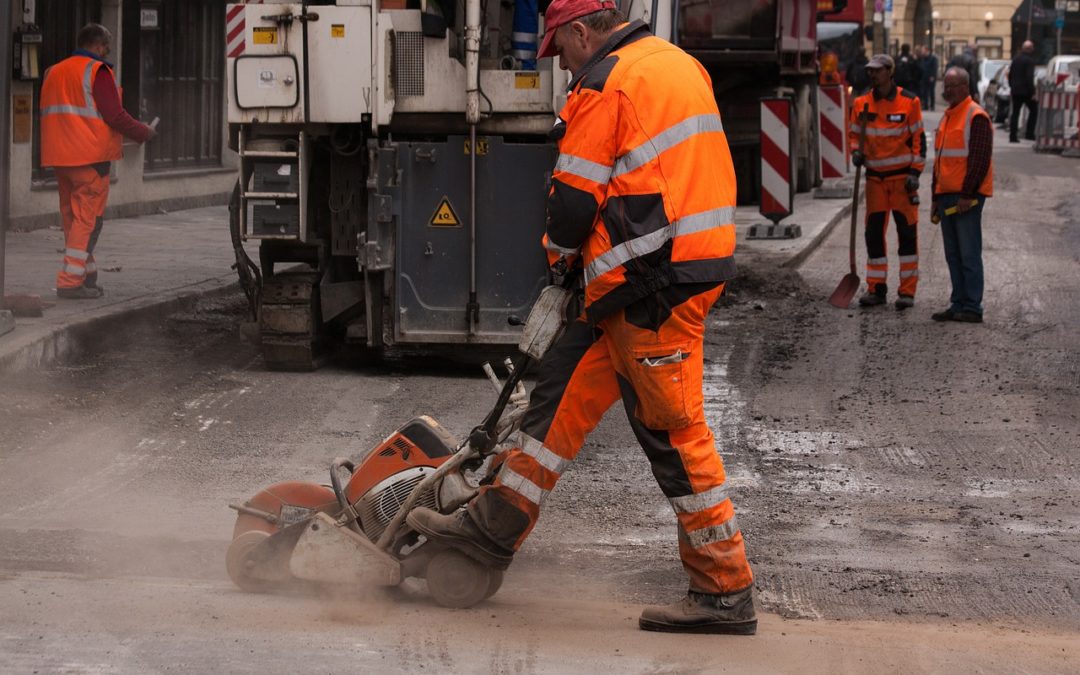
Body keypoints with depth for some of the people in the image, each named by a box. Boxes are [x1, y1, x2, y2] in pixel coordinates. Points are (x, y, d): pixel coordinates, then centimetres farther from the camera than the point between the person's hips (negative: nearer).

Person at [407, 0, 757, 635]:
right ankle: (496, 526, 21)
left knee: (673, 429, -5)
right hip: (694, 264, 10)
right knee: (566, 386, 15)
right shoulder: (679, 64, 17)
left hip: (653, 283, -10)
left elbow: (575, 199, -11)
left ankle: (727, 592, -1)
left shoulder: (604, 86, -12)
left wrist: (560, 249, 11)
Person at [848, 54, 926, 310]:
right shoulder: (861, 104, 5)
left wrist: (915, 172, -9)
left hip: (902, 175, -4)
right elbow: (854, 133, 16)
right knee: (874, 233, 4)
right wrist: (856, 152, -6)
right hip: (875, 176, 4)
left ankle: (908, 290, 2)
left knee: (907, 233, -2)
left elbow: (918, 138, -3)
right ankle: (876, 288, 12)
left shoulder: (909, 102, -5)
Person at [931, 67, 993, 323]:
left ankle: (972, 308, -5)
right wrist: (936, 197, 21)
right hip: (947, 197, 9)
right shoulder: (947, 117, 19)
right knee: (953, 255, 10)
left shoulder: (976, 117, -10)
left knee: (969, 254, -7)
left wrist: (967, 195, -19)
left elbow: (980, 159, -16)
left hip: (967, 198, -9)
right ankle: (958, 305, 15)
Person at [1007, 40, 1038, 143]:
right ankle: (1029, 133, 2)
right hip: (1025, 91, -6)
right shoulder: (1029, 60, -14)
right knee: (1033, 111, 8)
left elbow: (1010, 74, 14)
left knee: (1015, 113, 8)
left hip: (1015, 91, 6)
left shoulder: (1015, 58, 8)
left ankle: (1012, 136, 3)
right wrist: (1032, 92, -16)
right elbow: (1029, 77, -19)